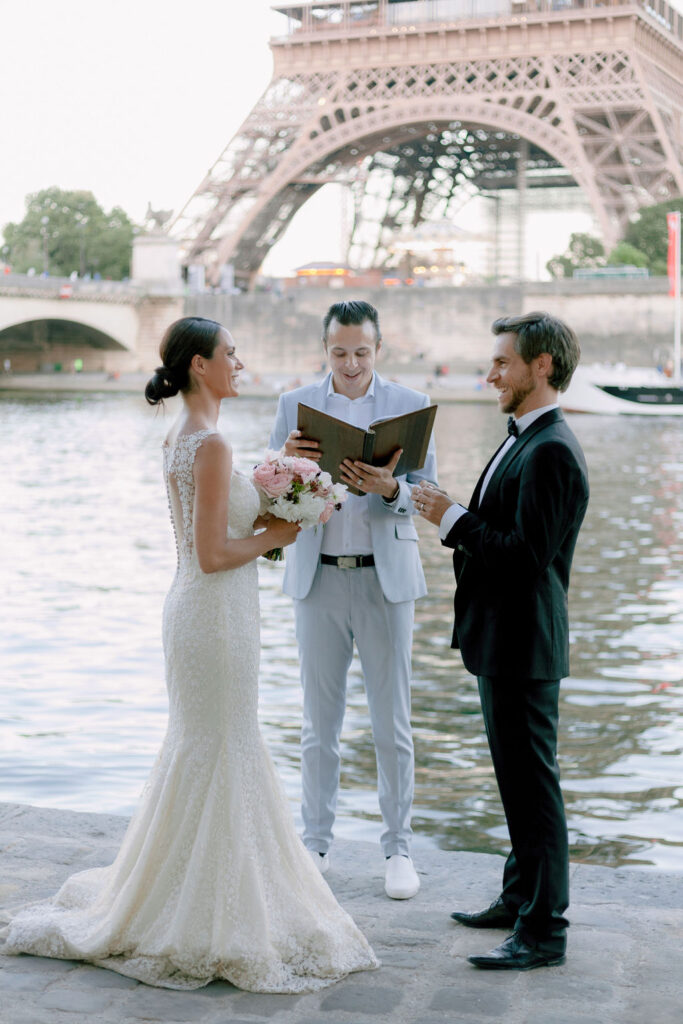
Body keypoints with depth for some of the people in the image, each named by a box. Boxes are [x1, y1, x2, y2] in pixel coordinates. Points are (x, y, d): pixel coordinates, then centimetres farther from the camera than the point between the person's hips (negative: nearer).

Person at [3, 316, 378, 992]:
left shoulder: (180, 437, 11)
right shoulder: (211, 444, -19)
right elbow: (213, 554, -21)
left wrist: (263, 512, 11)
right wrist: (274, 536, -8)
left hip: (194, 609, 10)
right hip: (215, 613, -10)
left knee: (200, 751, 19)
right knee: (217, 757, 0)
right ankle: (203, 923, 12)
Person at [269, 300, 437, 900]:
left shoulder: (411, 405, 1)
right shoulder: (295, 405, 5)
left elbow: (426, 492, -6)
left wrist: (389, 489, -28)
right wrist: (288, 462, -20)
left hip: (385, 579, -1)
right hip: (318, 579, 1)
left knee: (392, 724, 3)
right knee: (320, 722, 8)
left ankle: (399, 849, 14)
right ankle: (317, 844, 19)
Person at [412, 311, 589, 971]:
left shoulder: (551, 451, -20)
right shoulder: (523, 441, 13)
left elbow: (527, 552, -25)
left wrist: (452, 519, -18)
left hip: (523, 642, -11)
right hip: (504, 639, 11)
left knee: (532, 781, -3)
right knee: (517, 777, 19)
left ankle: (543, 930, 7)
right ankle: (521, 898, 33)